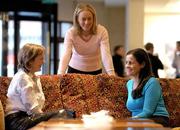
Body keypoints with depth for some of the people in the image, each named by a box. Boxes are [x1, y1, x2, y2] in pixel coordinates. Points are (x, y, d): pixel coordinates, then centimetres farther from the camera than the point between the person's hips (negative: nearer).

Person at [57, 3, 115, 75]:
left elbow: (106, 55, -28)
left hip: (95, 71, 1)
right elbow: (66, 55, -30)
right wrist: (60, 75, -46)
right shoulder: (71, 33, -19)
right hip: (74, 70, 0)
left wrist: (111, 75, -43)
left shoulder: (101, 31, -19)